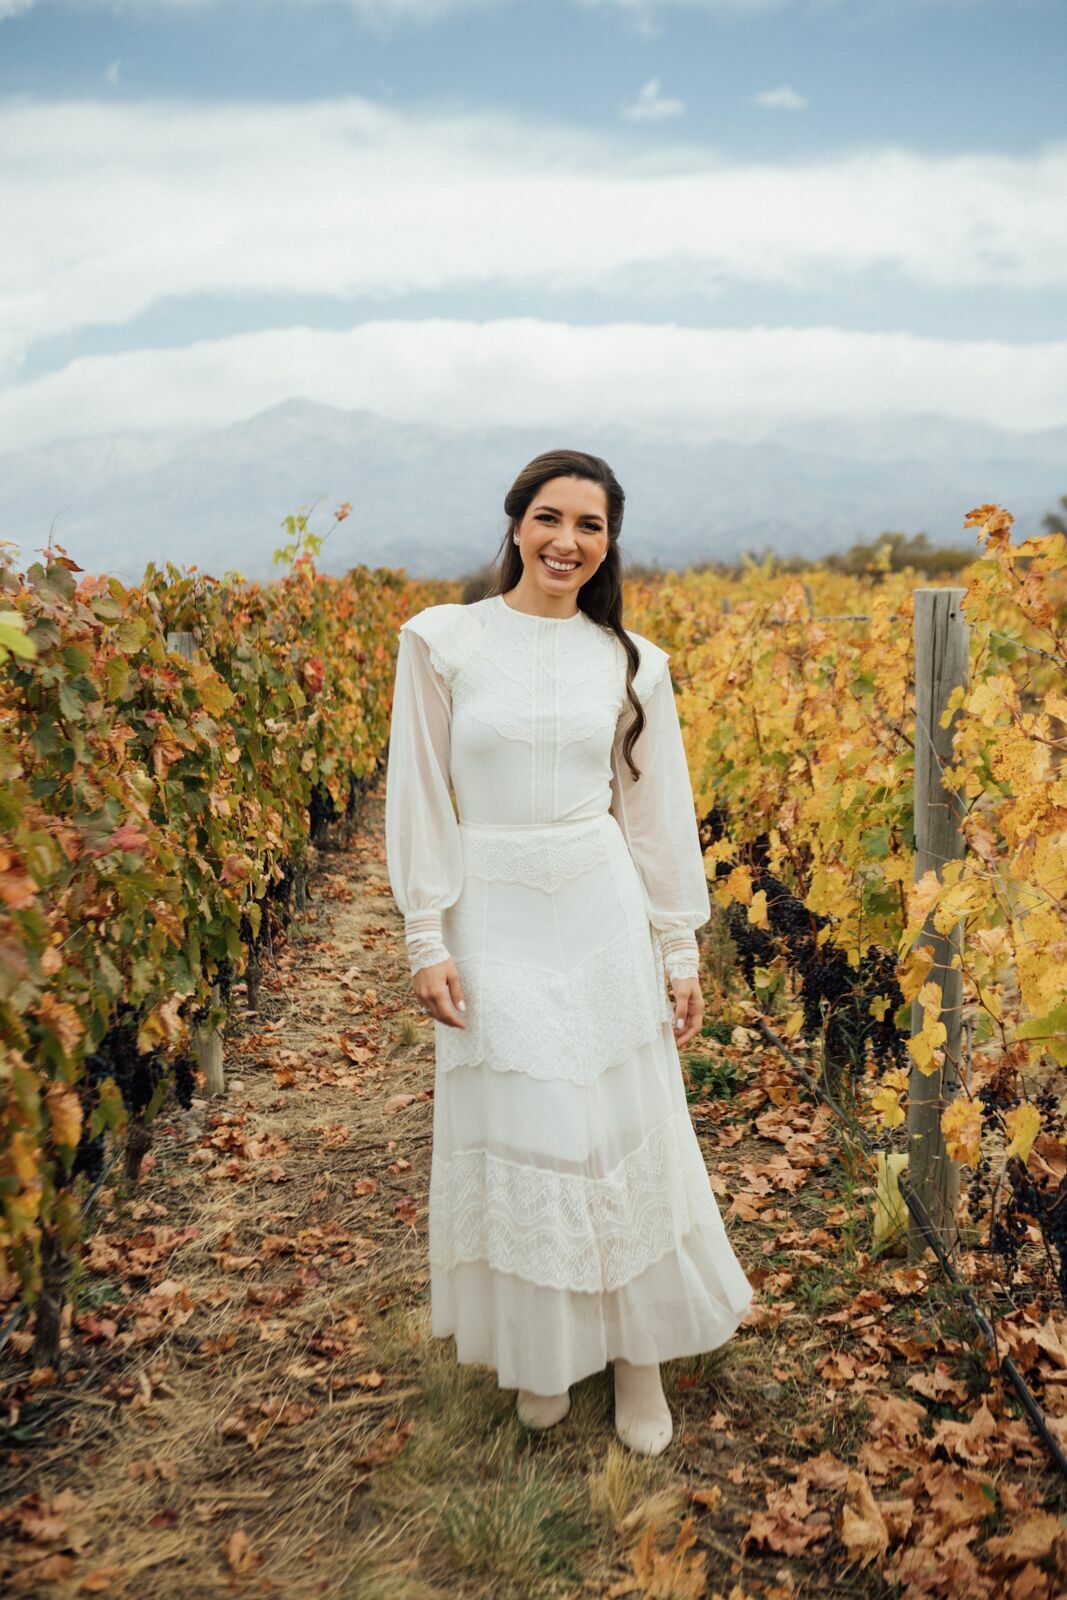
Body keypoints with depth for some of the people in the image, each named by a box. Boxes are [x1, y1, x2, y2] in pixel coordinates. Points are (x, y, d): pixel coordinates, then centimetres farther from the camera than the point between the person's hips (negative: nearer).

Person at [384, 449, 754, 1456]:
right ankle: (541, 1347, 32)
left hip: (603, 920, 2)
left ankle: (638, 1352, 29)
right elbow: (419, 800, -3)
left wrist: (681, 950, 7)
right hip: (494, 926, -1)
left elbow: (656, 812, 7)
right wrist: (427, 941, -7)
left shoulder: (632, 663, 2)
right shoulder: (441, 642, -4)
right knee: (515, 1138, 8)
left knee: (623, 1131, 8)